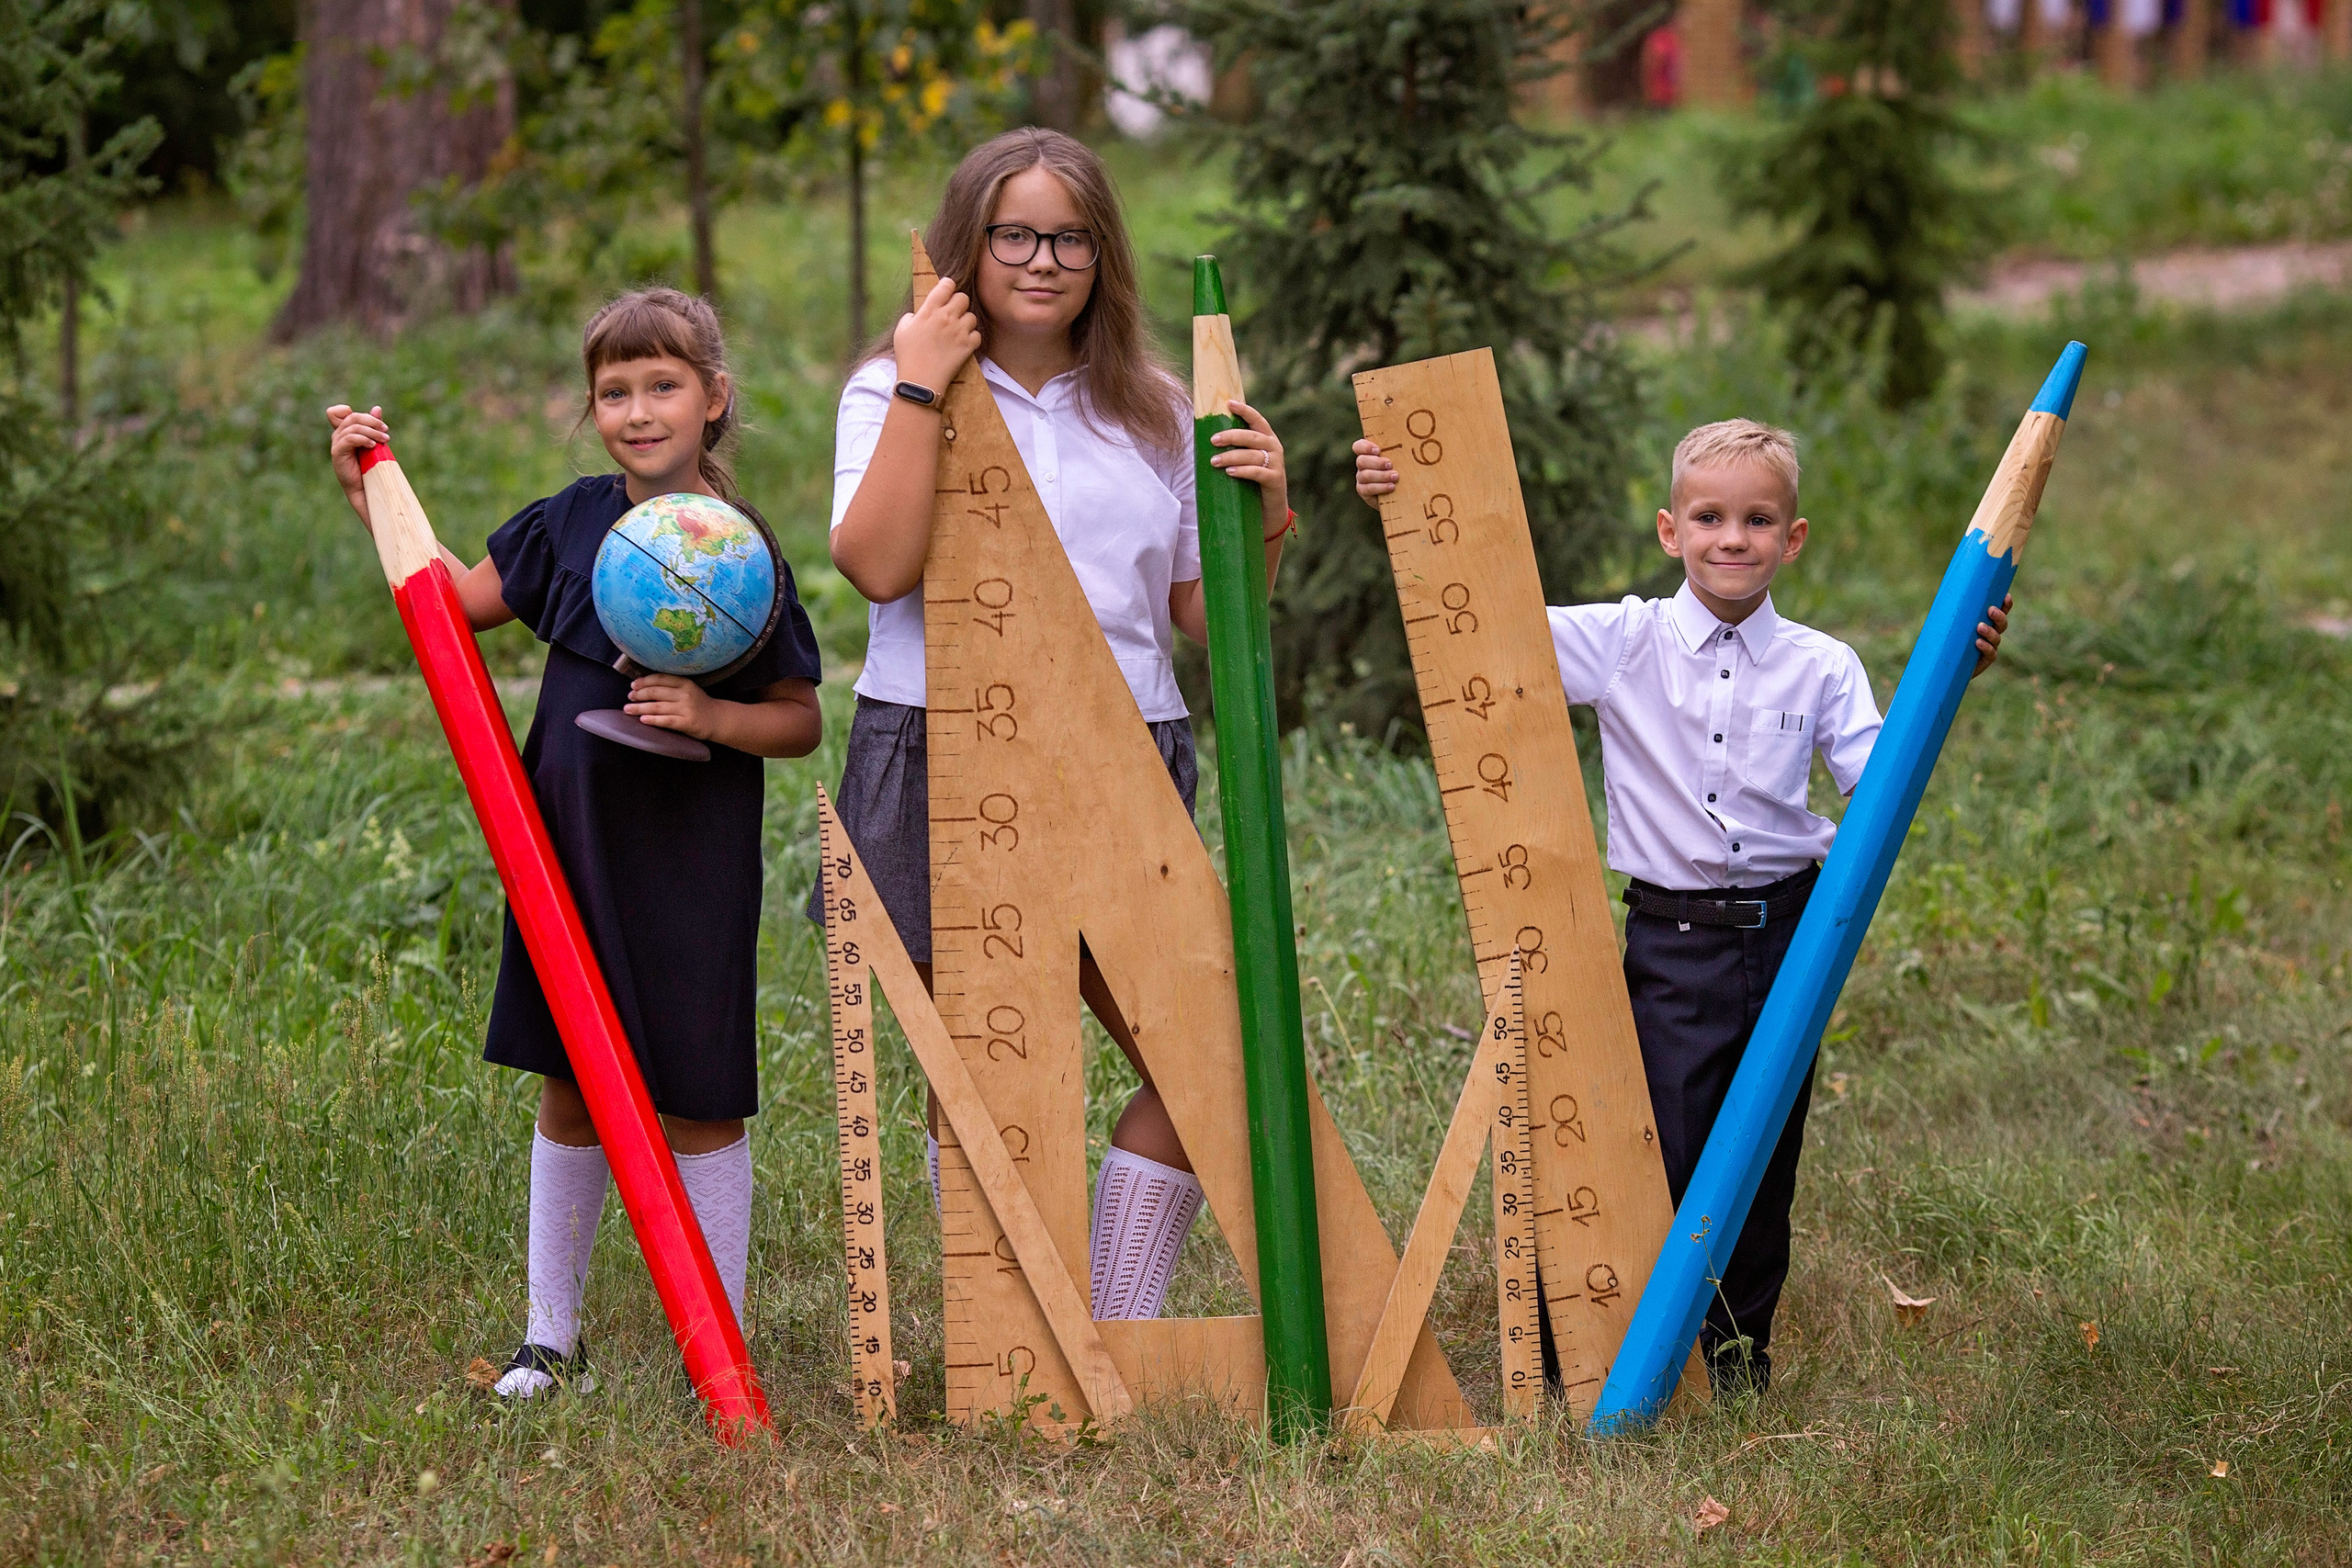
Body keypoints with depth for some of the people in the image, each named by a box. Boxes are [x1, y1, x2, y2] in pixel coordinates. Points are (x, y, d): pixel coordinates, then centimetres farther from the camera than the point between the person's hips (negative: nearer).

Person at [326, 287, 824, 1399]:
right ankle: (550, 1335, 24)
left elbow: (801, 723, -6)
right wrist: (372, 494, 10)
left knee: (697, 1101, 2)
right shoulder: (573, 521, 4)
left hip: (689, 861, -5)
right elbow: (461, 601, 16)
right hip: (570, 849, 5)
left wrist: (712, 715, -23)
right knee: (568, 1090, 13)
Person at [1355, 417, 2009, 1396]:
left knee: (1763, 1165, 10)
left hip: (1786, 935, 2)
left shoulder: (1821, 667, 3)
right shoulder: (1625, 644, -1)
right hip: (1673, 939, -2)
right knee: (1662, 1158, -7)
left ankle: (1740, 1350, 26)